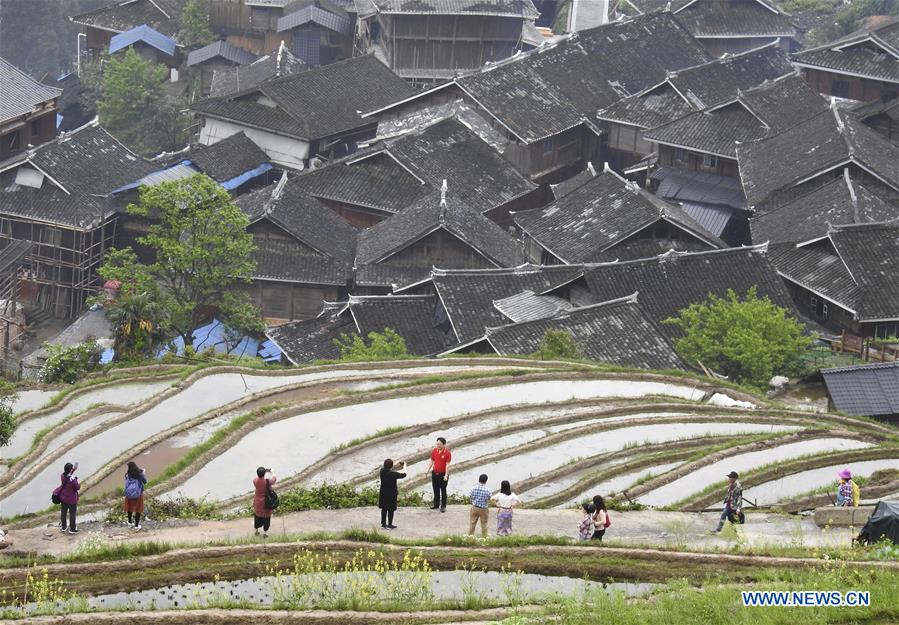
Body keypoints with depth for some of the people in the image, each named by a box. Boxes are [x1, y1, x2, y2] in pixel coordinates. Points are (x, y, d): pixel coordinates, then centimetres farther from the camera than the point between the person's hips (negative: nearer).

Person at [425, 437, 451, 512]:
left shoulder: (447, 453, -14)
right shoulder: (434, 451, 0)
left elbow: (447, 464, -16)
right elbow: (431, 461, 9)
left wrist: (446, 475, -23)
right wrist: (427, 470, 4)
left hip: (443, 474, -5)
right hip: (435, 473, 5)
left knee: (443, 490, 5)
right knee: (436, 490, 14)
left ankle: (443, 506, 13)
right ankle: (436, 504, 27)